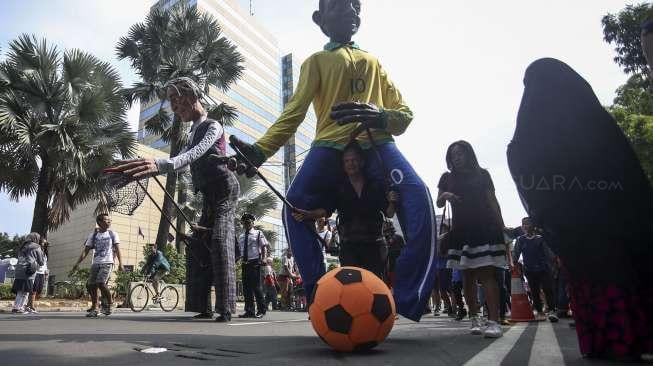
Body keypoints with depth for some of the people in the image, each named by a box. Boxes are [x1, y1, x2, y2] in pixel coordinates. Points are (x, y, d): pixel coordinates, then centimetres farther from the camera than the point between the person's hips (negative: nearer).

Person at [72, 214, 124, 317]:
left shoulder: (113, 234, 6)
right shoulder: (93, 235, 11)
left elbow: (117, 250, 1)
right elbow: (86, 251, 11)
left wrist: (120, 264, -10)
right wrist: (77, 263, 1)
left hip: (107, 263, -4)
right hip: (95, 263, 4)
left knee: (101, 283, -20)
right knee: (90, 285, -1)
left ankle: (109, 302, 2)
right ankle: (94, 309, 12)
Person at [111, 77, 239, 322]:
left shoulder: (212, 126, -9)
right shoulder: (193, 133, 20)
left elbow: (197, 153, -29)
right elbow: (182, 161, 22)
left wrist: (160, 164, -45)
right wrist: (151, 168, 7)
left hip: (224, 187, -9)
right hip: (209, 194, 9)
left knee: (219, 240, -21)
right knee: (199, 246, 4)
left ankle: (226, 308, -21)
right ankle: (204, 307, 7)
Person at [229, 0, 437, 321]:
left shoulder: (373, 62, 26)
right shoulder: (316, 61, 20)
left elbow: (403, 113, 15)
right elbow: (294, 112, 6)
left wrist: (380, 117, -11)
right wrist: (260, 150, -11)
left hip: (376, 142, 0)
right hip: (330, 144, 0)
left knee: (418, 198, -23)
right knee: (293, 208, -18)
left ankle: (407, 301, -16)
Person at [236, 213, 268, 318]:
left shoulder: (258, 234, 4)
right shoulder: (241, 236, 15)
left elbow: (263, 247, 0)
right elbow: (239, 250, 19)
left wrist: (263, 259, -11)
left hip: (255, 262, -5)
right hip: (245, 263, 5)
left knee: (256, 286, -6)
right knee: (246, 287, 5)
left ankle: (261, 310, 5)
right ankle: (249, 311, 14)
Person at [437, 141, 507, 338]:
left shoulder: (482, 174, 9)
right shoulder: (447, 178, 13)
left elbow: (492, 201, 7)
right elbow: (439, 203, 9)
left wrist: (502, 226, -1)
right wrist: (445, 195, -15)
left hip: (485, 228, -2)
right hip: (461, 230, 3)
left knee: (486, 273, -11)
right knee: (467, 276, 4)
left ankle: (494, 321, -15)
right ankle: (475, 319, 11)